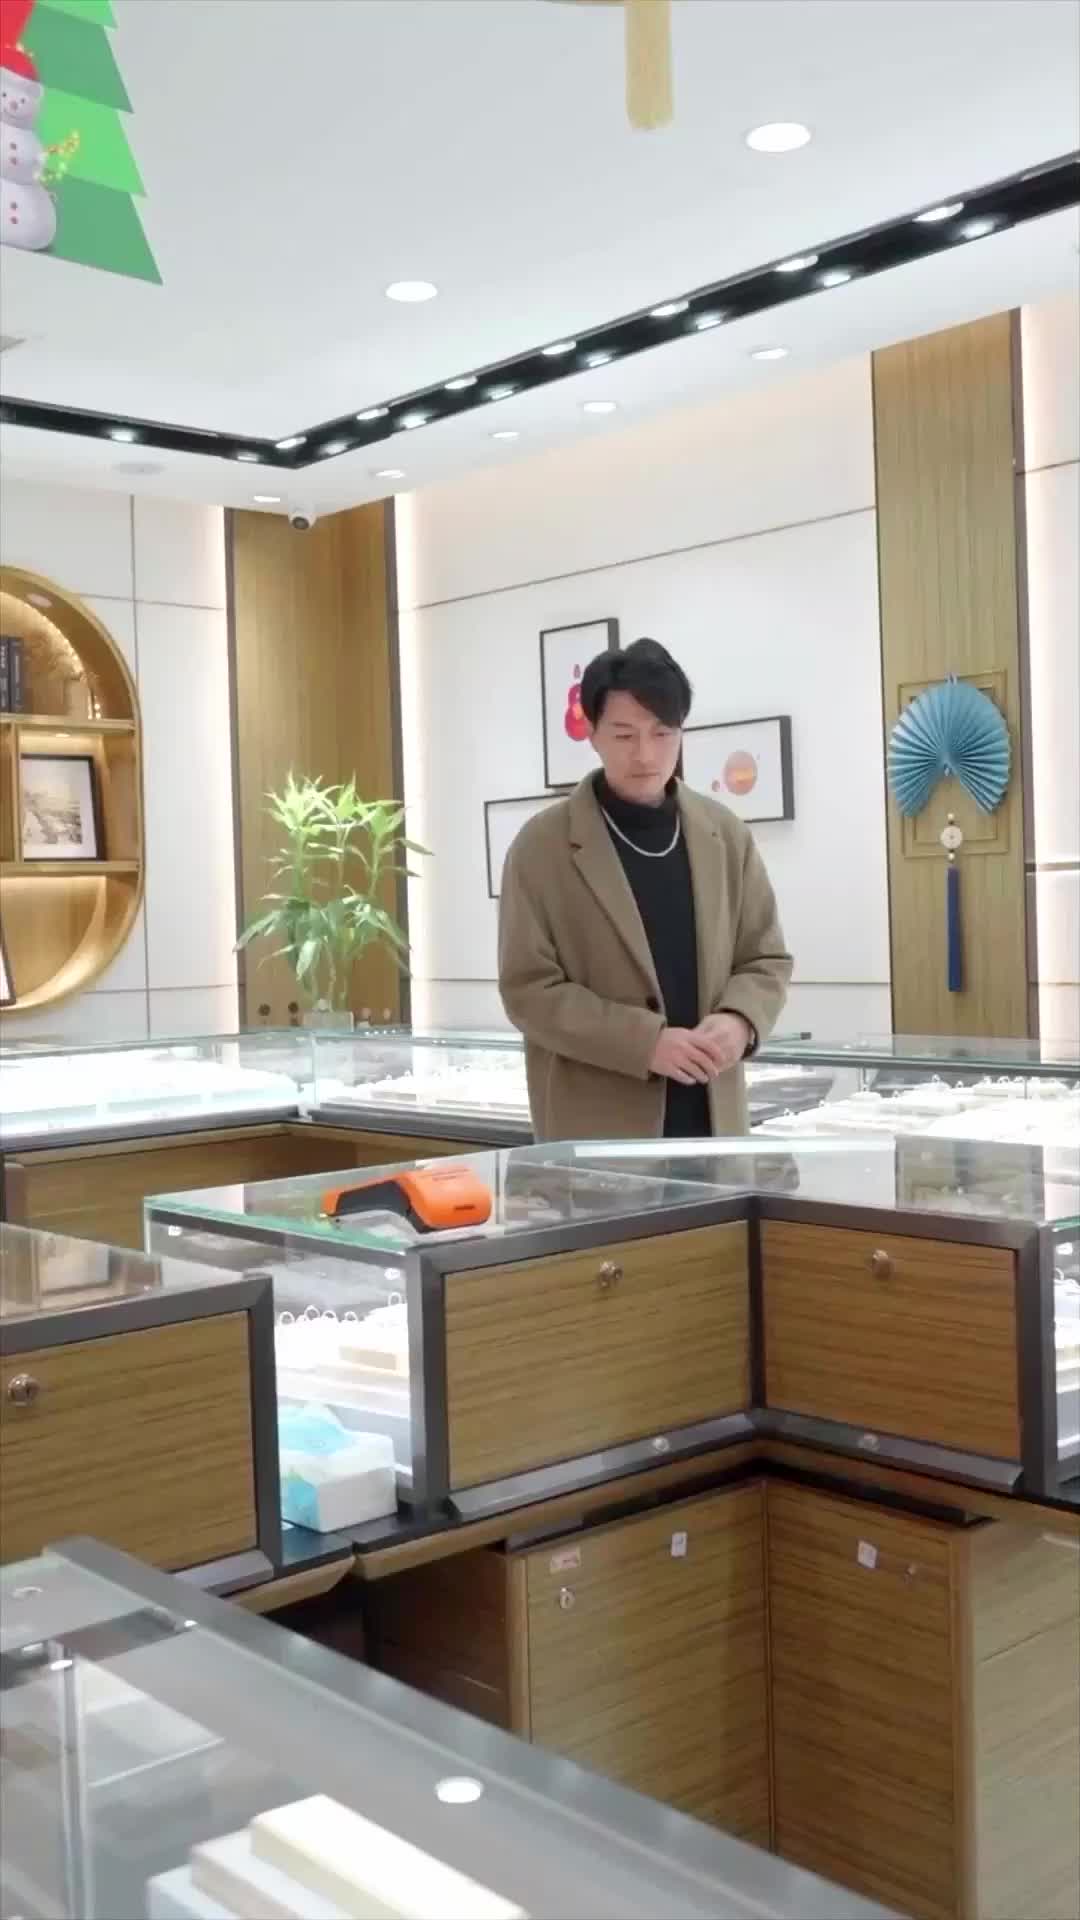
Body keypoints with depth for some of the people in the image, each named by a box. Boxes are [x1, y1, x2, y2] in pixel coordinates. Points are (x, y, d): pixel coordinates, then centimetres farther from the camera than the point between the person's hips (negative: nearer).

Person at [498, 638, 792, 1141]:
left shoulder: (726, 835, 7)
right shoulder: (543, 845, -4)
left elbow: (767, 959, 12)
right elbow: (528, 988, -8)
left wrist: (739, 1020, -11)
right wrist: (646, 1042, -18)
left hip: (711, 1117, 4)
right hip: (594, 1127, -3)